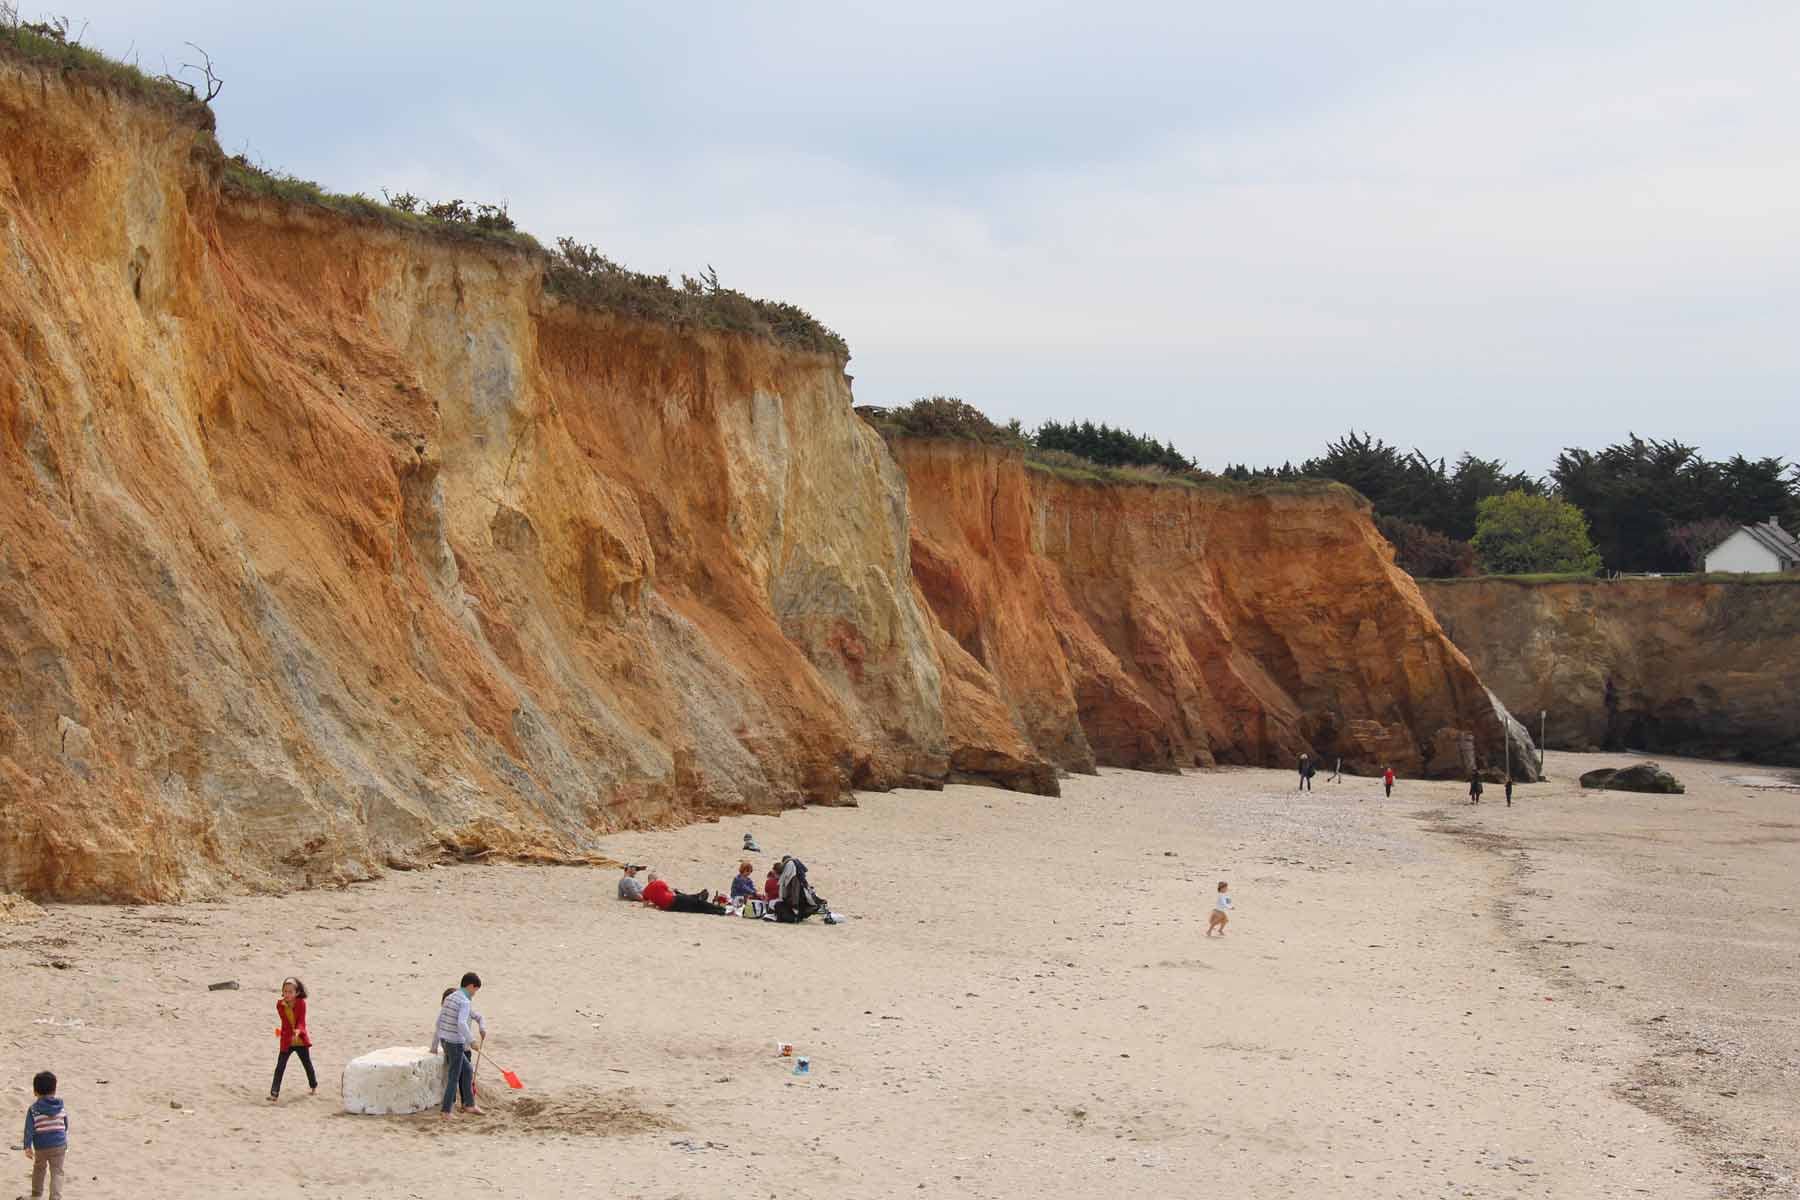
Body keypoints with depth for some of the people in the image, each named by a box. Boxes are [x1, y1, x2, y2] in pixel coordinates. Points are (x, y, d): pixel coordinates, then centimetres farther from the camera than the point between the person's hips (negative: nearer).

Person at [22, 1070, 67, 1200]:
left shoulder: (33, 1109, -8)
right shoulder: (61, 1107, 2)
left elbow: (29, 1129, -14)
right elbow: (66, 1127, 12)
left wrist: (27, 1147, -13)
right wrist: (65, 1144, 26)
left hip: (41, 1147, -1)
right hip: (59, 1145, 1)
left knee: (39, 1168, 24)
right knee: (57, 1172, 4)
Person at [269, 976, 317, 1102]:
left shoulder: (301, 1003, -11)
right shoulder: (280, 1005, -7)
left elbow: (301, 1021, -18)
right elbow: (285, 1021, 1)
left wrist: (298, 1030, -34)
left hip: (301, 1040, 0)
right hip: (286, 1041, 0)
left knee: (308, 1064, 17)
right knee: (280, 1067, -8)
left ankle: (314, 1086, 39)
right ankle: (274, 1093, -10)